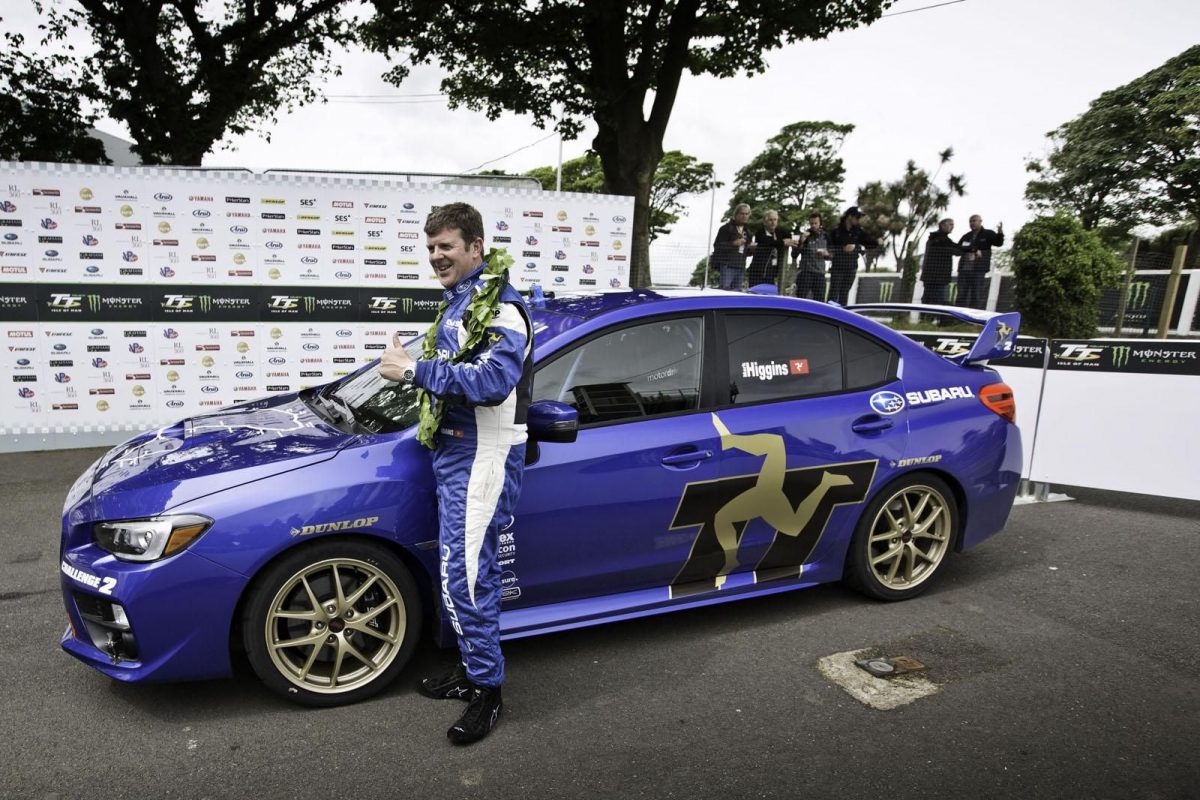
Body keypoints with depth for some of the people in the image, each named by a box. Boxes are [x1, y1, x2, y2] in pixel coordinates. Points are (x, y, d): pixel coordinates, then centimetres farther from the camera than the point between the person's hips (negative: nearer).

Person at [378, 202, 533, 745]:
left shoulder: (499, 308, -14)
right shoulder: (457, 303, 16)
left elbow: (492, 381, -29)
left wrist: (415, 370, -26)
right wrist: (409, 366, 8)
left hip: (482, 456, -10)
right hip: (454, 450, 10)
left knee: (463, 575, -8)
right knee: (469, 570, 16)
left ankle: (487, 689, 8)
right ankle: (473, 669, 30)